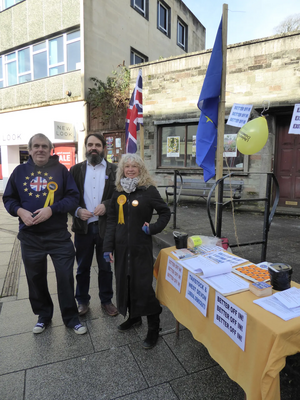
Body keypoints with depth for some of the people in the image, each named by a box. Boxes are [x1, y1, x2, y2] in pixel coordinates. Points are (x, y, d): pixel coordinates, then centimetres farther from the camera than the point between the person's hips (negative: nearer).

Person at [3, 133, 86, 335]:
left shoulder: (60, 169, -1)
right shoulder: (20, 171, 6)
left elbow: (73, 197, -5)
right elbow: (9, 198, 11)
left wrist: (51, 209, -18)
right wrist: (20, 211, -10)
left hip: (59, 235, -2)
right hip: (30, 236, 3)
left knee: (65, 277, 4)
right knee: (36, 278, 16)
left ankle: (71, 317, 24)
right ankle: (43, 315, 38)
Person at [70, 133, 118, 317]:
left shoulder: (114, 170, 0)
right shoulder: (76, 169, 5)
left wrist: (106, 205, -20)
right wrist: (77, 210, -14)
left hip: (105, 226, -1)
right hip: (83, 226, 1)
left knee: (105, 267, 13)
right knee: (83, 267, 15)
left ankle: (106, 300, 31)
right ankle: (82, 300, 33)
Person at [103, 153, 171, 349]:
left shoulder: (149, 190, -7)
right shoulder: (118, 192, 7)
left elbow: (165, 212, 1)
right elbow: (112, 220, 9)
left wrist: (154, 228, -14)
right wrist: (108, 246, 4)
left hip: (141, 246, -5)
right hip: (121, 246, 5)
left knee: (142, 285, -2)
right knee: (124, 282, 14)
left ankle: (154, 327, 16)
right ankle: (134, 317, 36)